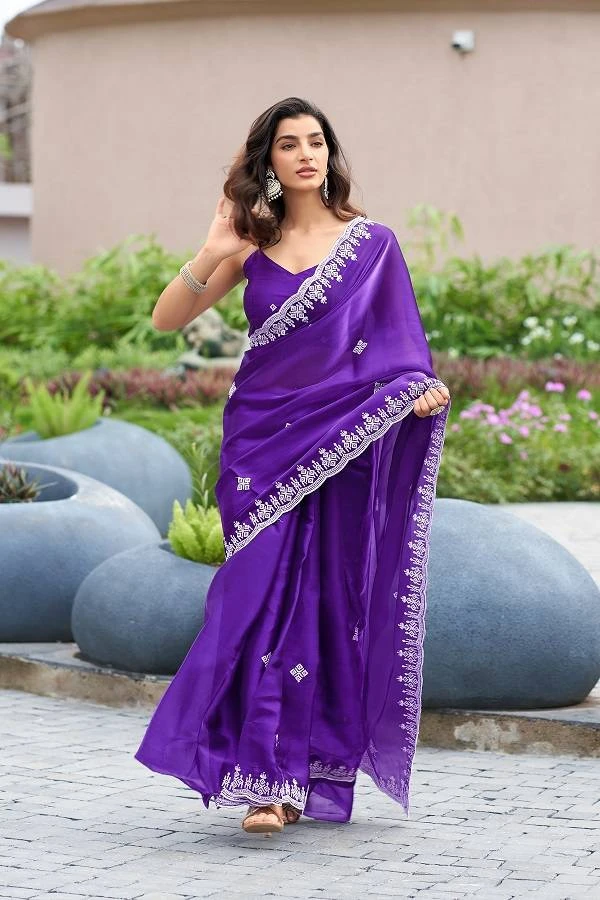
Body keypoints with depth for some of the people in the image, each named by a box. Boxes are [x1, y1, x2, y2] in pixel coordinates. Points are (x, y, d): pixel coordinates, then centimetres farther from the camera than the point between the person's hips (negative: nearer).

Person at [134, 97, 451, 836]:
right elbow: (166, 320, 3)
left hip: (341, 446, 0)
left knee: (330, 602, 3)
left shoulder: (372, 243, 5)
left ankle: (313, 774, 13)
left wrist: (421, 391, -16)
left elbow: (398, 347, 4)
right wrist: (212, 254, -9)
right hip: (262, 442, 0)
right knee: (262, 595, -8)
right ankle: (264, 780, -8)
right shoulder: (253, 245, 7)